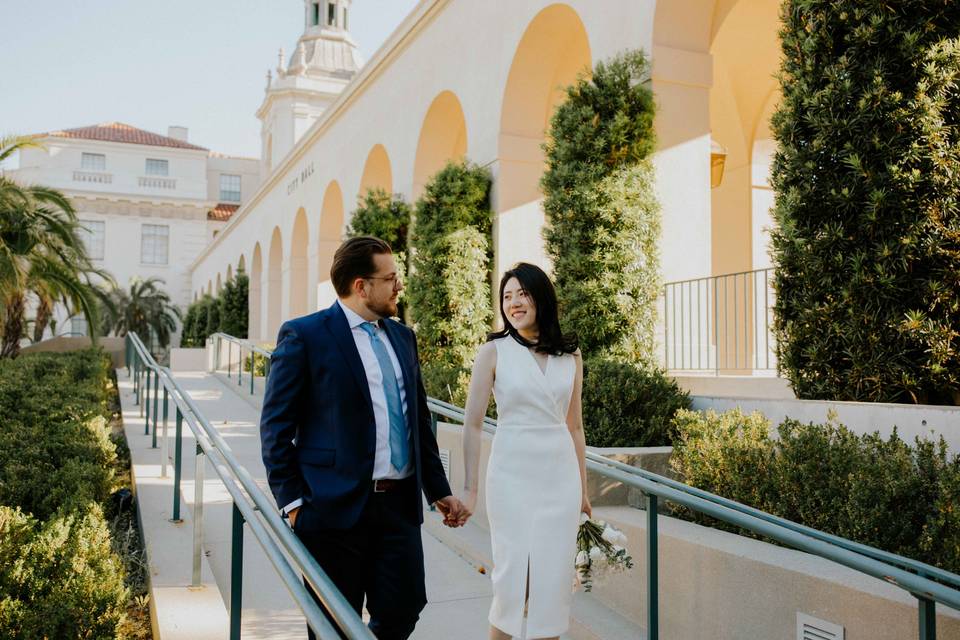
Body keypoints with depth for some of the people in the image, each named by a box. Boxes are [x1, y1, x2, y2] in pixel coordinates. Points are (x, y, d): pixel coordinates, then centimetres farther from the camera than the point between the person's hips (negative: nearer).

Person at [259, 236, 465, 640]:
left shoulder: (402, 337, 12)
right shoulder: (303, 335, -7)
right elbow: (276, 426, -7)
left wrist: (438, 489, 17)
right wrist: (291, 501, -10)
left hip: (401, 504, 5)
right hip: (335, 507, -5)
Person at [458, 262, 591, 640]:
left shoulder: (570, 355, 7)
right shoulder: (493, 352, -3)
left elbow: (574, 426, 13)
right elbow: (472, 424, -3)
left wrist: (583, 489, 14)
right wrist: (469, 490, -6)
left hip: (561, 474, 3)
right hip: (512, 474, -3)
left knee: (555, 578, 6)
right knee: (512, 574, 1)